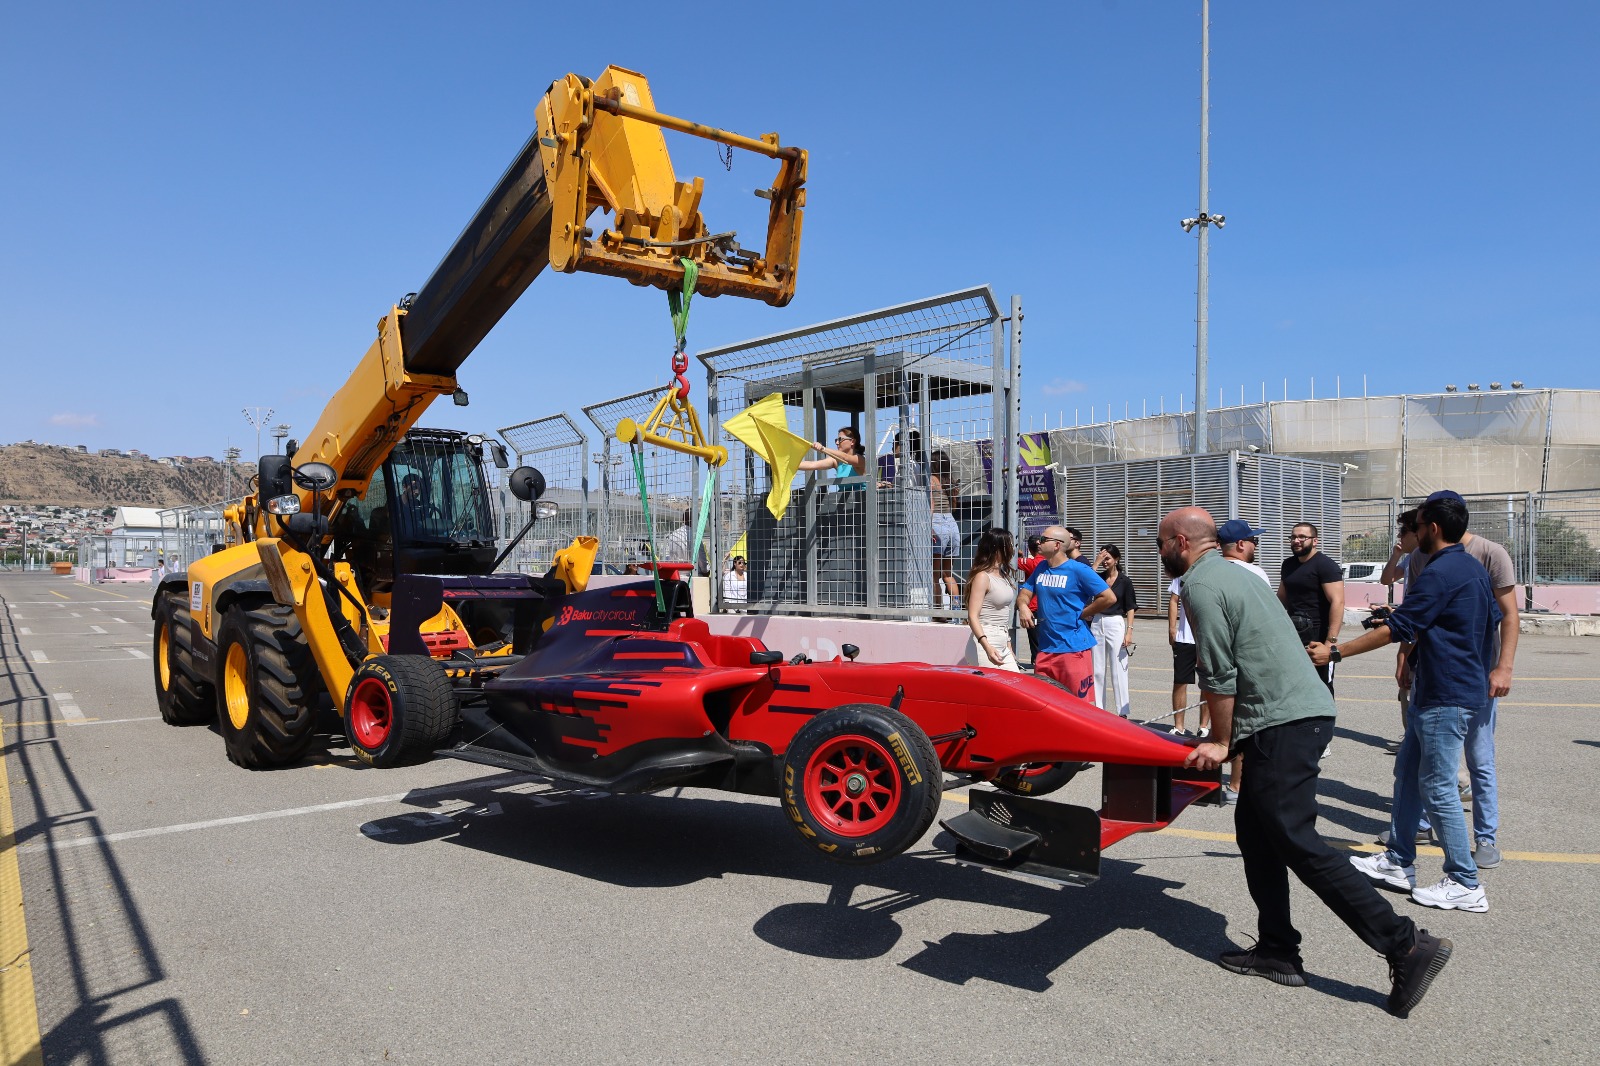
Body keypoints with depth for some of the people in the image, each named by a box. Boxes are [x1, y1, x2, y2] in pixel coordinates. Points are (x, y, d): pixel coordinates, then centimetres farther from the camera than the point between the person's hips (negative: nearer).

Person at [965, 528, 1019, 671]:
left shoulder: (1003, 576, 15)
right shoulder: (982, 577, -11)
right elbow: (972, 616, -19)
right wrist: (987, 647, -30)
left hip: (1003, 646, 9)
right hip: (986, 645, -9)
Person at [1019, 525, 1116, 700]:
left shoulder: (1078, 570, -9)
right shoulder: (1041, 568, 12)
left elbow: (1109, 598, -11)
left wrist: (1081, 614, -7)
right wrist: (1023, 607, -2)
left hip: (1074, 647, -7)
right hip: (1046, 647, 7)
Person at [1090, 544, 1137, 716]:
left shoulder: (1124, 581, -2)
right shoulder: (1099, 577, 7)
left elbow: (1130, 608, -3)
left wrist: (1129, 631, -11)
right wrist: (1096, 563, -13)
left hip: (1116, 624, -4)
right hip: (1097, 623, 4)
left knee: (1118, 670, -3)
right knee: (1097, 669, 9)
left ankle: (1122, 712, 2)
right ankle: (1099, 708, 18)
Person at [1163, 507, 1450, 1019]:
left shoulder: (1200, 585, -11)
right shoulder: (1231, 572, 20)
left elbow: (1219, 675, -13)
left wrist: (1219, 742, -4)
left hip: (1283, 724, -10)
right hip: (1305, 709, 10)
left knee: (1296, 841, -7)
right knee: (1255, 829, 14)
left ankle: (1406, 945, -3)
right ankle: (1277, 951, 19)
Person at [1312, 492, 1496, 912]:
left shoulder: (1440, 573, -20)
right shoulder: (1475, 569, 10)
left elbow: (1394, 630, -20)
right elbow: (1493, 621, 19)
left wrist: (1334, 652, -15)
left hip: (1446, 696, -10)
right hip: (1434, 692, 10)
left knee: (1437, 787, -2)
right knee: (1408, 773, 16)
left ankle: (1465, 884, 7)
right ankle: (1398, 861, 25)